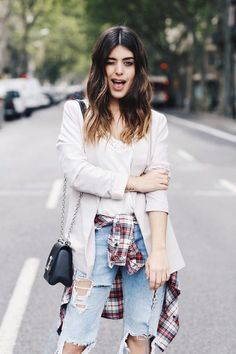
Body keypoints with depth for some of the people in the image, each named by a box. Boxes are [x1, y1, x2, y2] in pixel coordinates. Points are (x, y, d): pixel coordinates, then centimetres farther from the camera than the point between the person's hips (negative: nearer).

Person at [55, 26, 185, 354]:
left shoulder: (154, 122, 9)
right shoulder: (77, 113, 4)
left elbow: (158, 189, -1)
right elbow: (76, 172, -10)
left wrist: (159, 250, -11)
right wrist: (134, 182, -7)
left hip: (144, 237, 2)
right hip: (97, 237, -2)